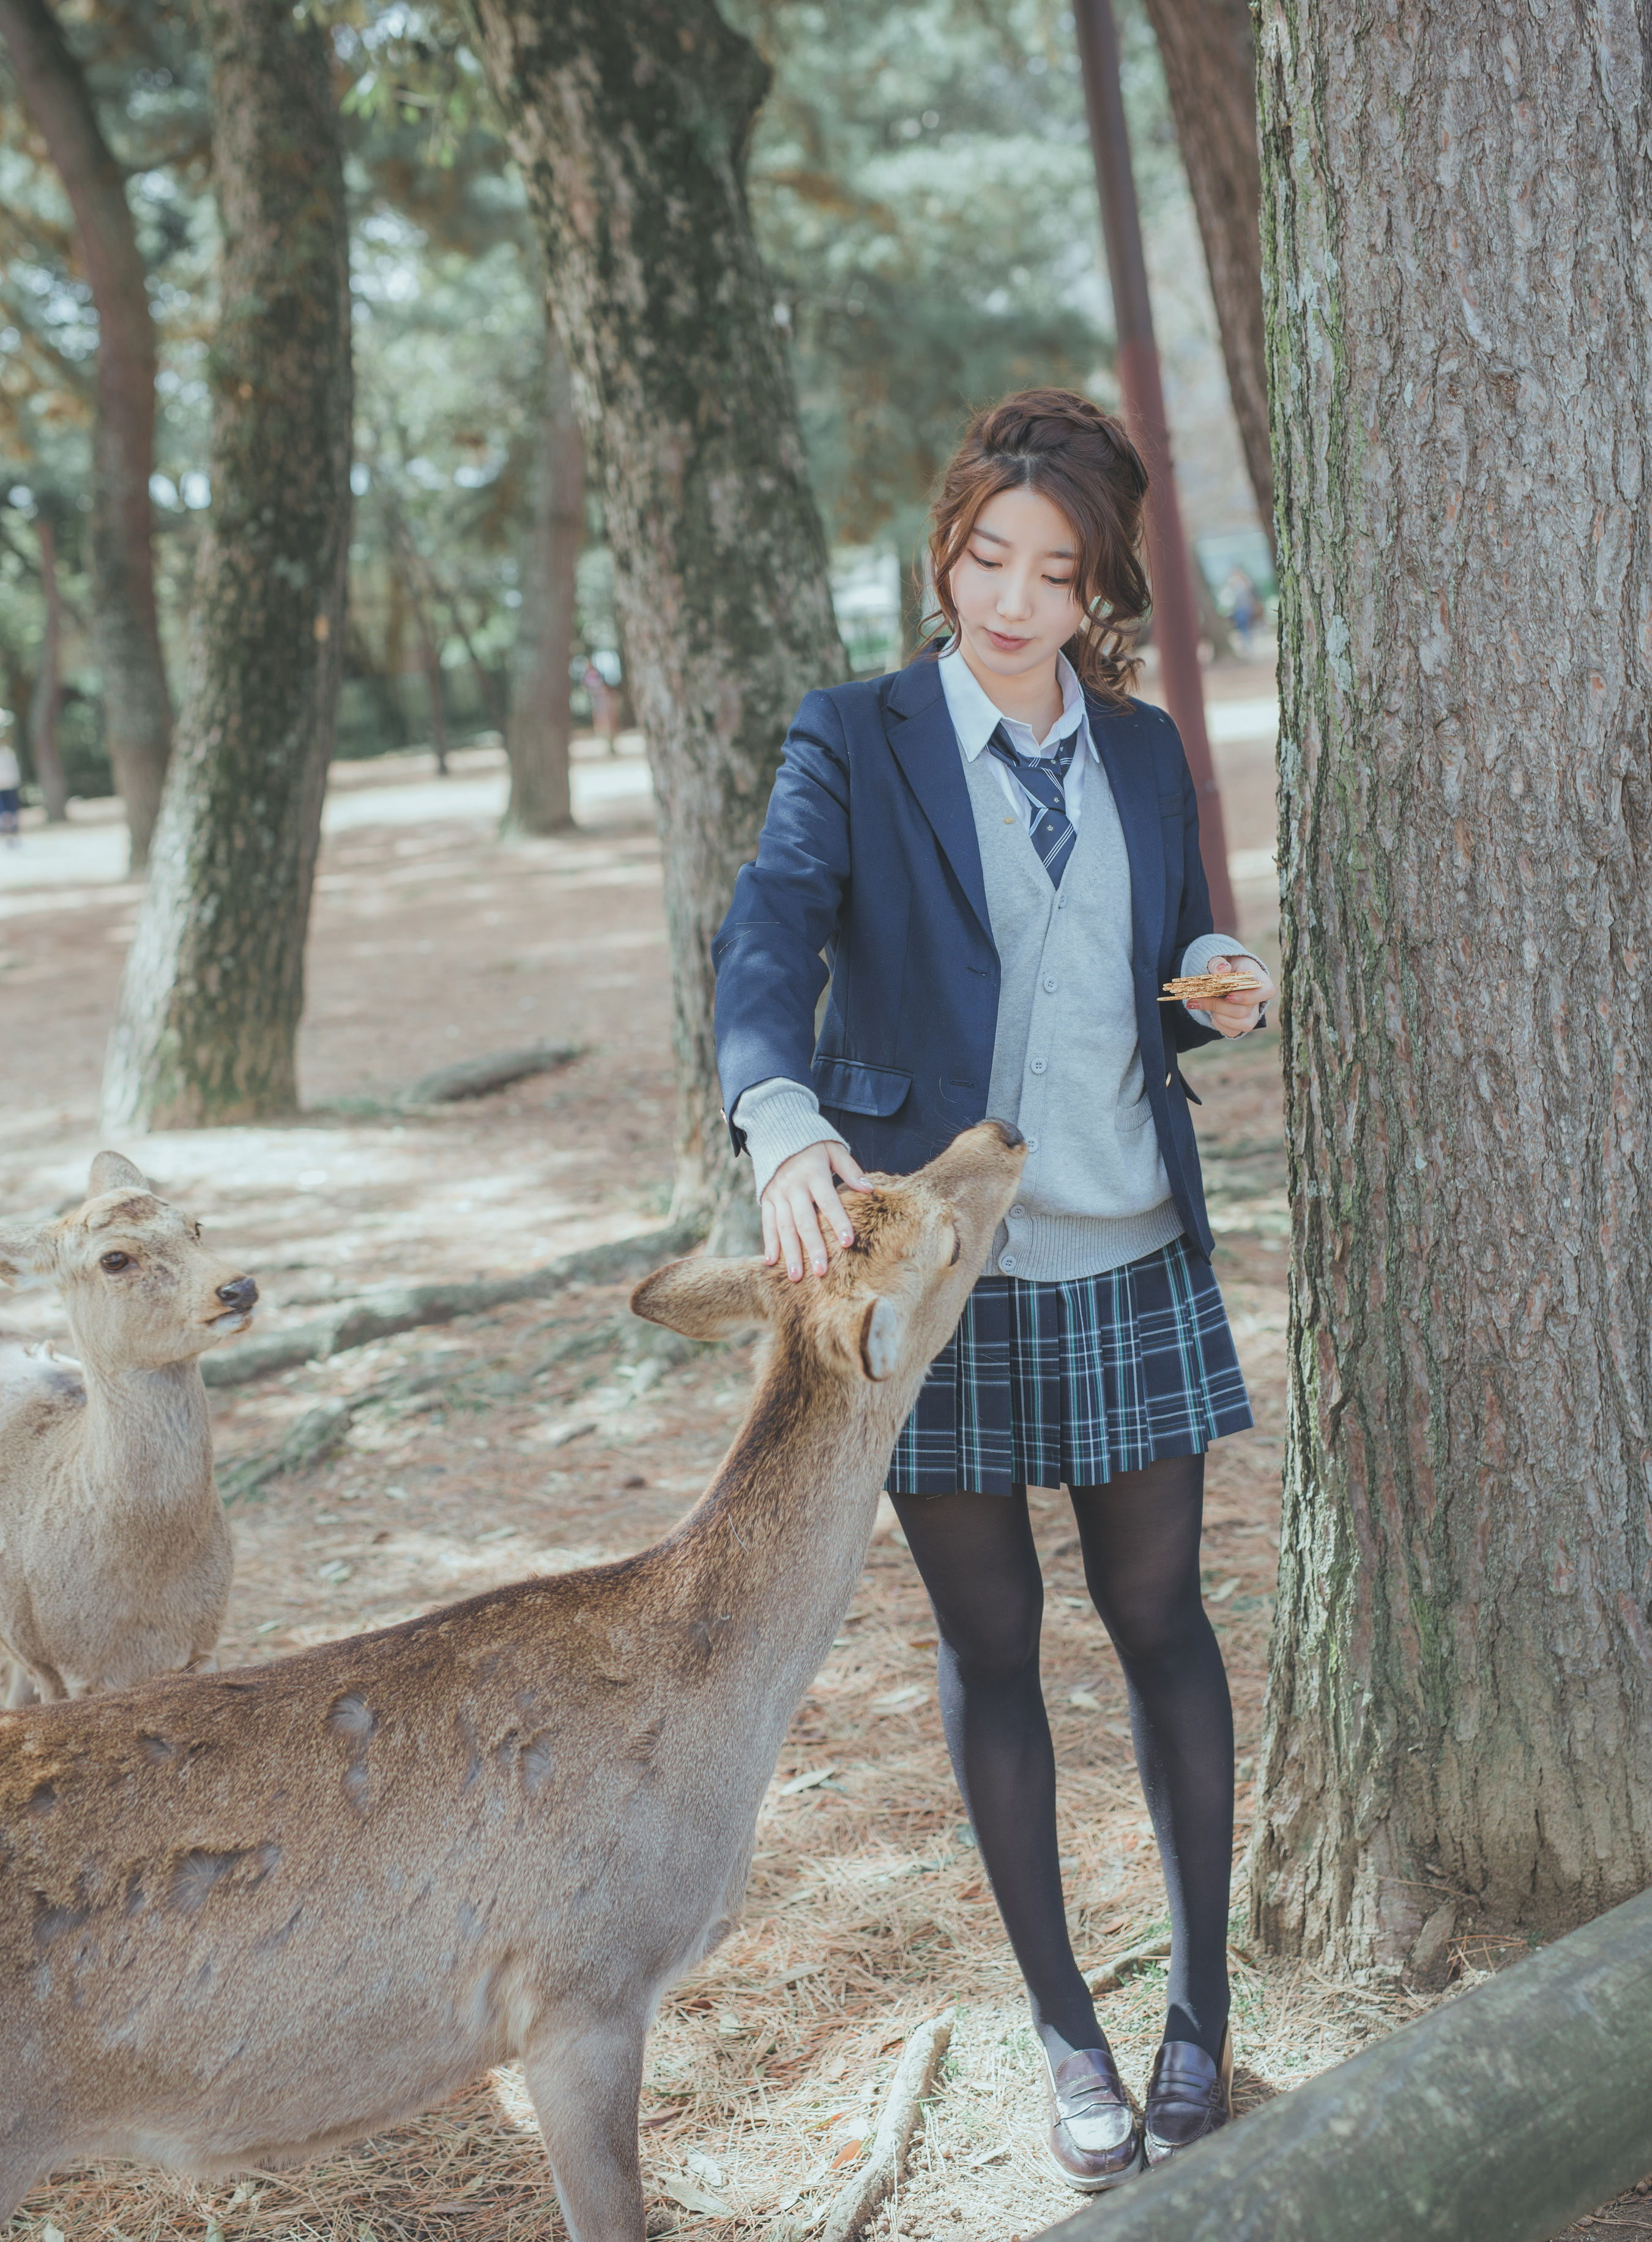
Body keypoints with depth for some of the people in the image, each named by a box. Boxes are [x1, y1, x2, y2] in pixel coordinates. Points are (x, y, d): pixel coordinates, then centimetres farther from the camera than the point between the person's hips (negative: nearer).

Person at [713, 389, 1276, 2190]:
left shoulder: (1143, 752, 8)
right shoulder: (856, 746, -4)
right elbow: (766, 938, -20)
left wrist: (1223, 990, -6)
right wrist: (785, 1120, -40)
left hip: (1133, 1257, 3)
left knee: (1159, 1616, 8)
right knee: (990, 1644, 6)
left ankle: (1201, 2009, 23)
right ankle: (1067, 2036, 21)